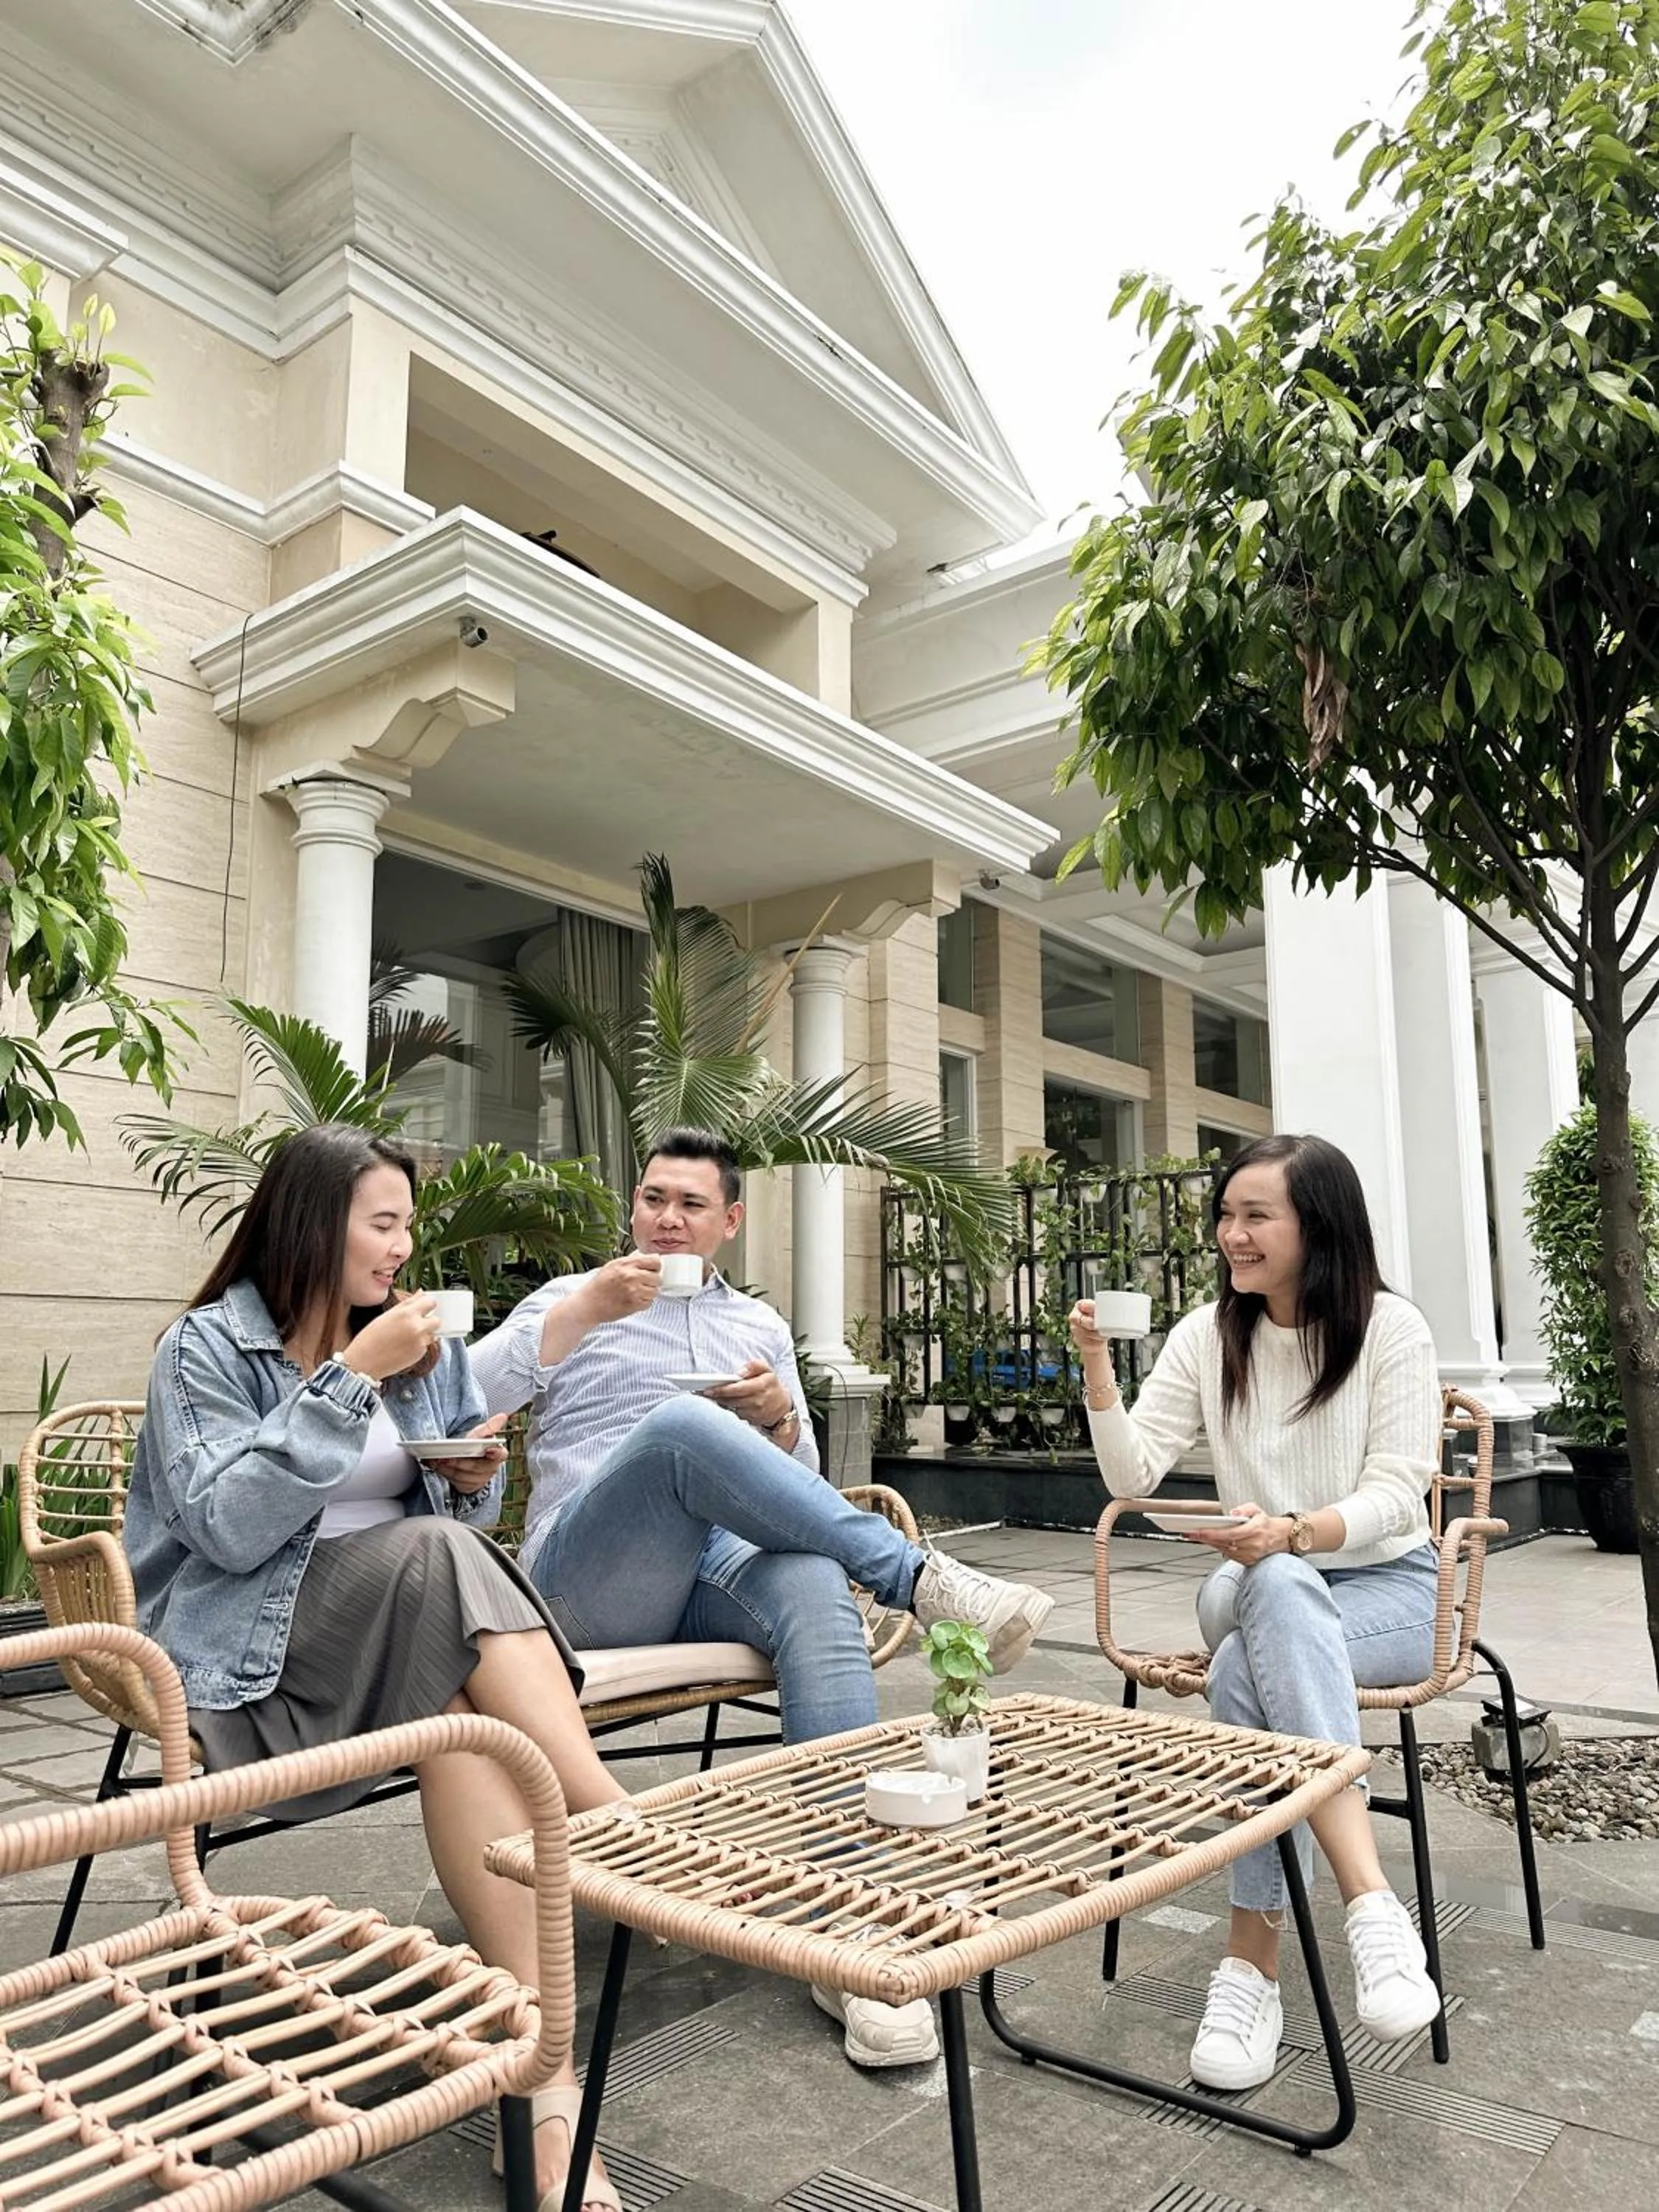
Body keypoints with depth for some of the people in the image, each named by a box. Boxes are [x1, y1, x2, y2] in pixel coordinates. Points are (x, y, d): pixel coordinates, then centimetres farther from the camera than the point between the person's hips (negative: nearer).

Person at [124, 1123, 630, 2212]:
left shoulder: (425, 1344, 10)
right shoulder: (207, 1346, -5)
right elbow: (228, 1529, -19)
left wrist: (475, 1481, -7)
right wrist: (352, 1378, -23)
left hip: (418, 1620, 4)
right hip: (255, 1636, -4)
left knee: (466, 1717, -32)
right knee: (437, 1558, -33)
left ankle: (545, 2081, -33)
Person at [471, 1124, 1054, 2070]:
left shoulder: (760, 1324, 23)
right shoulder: (572, 1299, 15)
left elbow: (799, 1487, 20)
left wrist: (781, 1418, -3)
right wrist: (587, 1309, -13)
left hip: (721, 1570, 3)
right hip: (588, 1581, -2)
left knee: (817, 1587, -35)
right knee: (680, 1424, -35)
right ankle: (919, 1576, -30)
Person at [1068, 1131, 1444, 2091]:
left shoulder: (1392, 1327, -7)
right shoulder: (1208, 1335, 2)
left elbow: (1398, 1488, -14)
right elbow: (1134, 1476, -3)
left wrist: (1300, 1530, -34)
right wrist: (1098, 1366, -18)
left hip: (1391, 1587, -2)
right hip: (1258, 1588, 3)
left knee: (1249, 1669, -35)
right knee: (1275, 1585, -36)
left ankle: (1253, 1960, -30)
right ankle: (1373, 1904, -41)